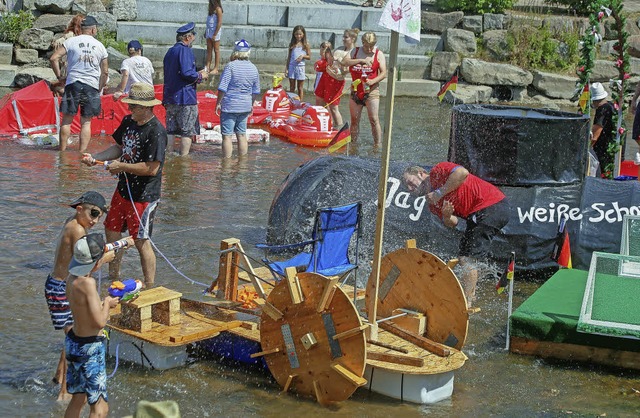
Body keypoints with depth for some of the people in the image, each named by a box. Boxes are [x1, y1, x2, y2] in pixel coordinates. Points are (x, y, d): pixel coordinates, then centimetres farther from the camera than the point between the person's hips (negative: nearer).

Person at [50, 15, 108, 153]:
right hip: (92, 85, 1)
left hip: (73, 84, -1)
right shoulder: (100, 46, 7)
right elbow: (105, 72, 9)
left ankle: (62, 151, 8)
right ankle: (82, 153, 2)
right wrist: (100, 88, 18)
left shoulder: (71, 42, 2)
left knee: (67, 119, 7)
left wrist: (59, 76, 5)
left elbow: (54, 58, -5)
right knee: (86, 122, 5)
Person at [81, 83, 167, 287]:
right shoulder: (128, 121, 4)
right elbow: (119, 147, 17)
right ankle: (114, 277, 39)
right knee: (112, 231, 20)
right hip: (123, 188, 9)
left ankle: (150, 288, 12)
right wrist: (94, 158, 3)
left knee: (141, 241, -2)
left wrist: (121, 166, -18)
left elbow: (152, 168, -26)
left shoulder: (156, 131, -23)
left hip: (143, 195, -9)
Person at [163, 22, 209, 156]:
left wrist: (197, 75, 21)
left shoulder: (170, 51, 17)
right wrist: (200, 76, -5)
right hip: (185, 97, -9)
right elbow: (186, 73, -23)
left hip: (170, 97, 9)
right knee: (187, 131, -2)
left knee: (171, 131, 12)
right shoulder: (185, 50, -12)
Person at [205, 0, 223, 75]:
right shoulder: (211, 8, 9)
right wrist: (206, 31, 14)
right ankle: (207, 67, 13)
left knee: (216, 50, 1)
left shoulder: (218, 9, -14)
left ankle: (216, 69, 6)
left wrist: (215, 34, -17)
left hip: (215, 31, -8)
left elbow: (219, 23, -16)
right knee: (209, 50, 9)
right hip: (209, 31, 8)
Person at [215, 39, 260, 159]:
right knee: (242, 135, 14)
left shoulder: (231, 66, -14)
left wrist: (218, 103, -6)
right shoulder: (253, 68, 4)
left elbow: (222, 88, -16)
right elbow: (256, 91, 12)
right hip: (245, 106, 6)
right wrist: (251, 105, 23)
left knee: (227, 136, -1)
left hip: (229, 106, -6)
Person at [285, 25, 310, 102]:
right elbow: (289, 57, 9)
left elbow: (309, 57, 5)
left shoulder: (306, 44, 1)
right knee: (291, 88, 6)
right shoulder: (292, 44, 6)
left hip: (300, 67, -2)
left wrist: (303, 56, -16)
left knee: (300, 88, 5)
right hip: (292, 66, 2)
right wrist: (286, 68, 4)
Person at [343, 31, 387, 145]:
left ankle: (377, 145, -7)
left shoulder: (378, 54, 1)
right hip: (356, 91, 3)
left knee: (374, 119, -9)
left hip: (371, 91, -3)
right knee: (354, 120, 8)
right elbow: (344, 61, -10)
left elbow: (384, 73, -5)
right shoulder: (355, 51, 7)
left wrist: (373, 81, -22)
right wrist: (361, 60, -19)